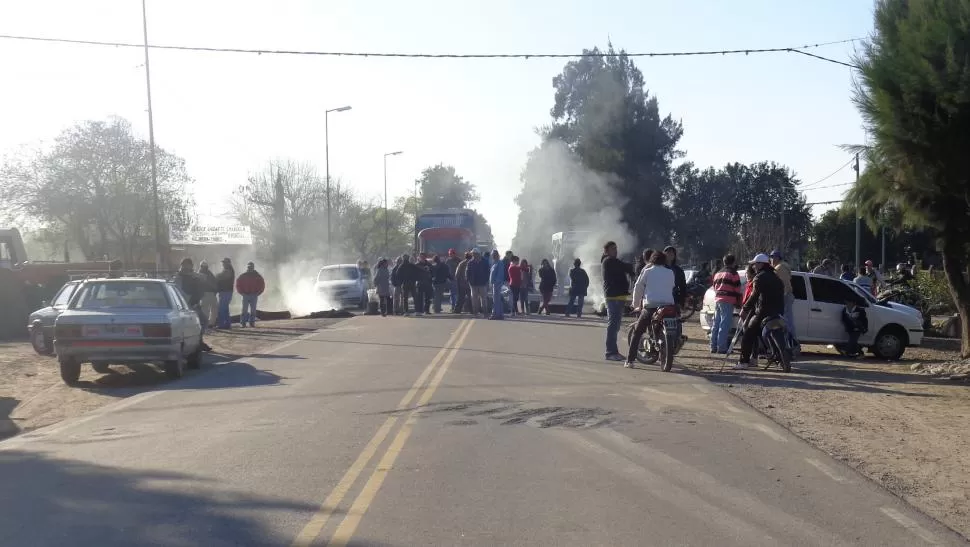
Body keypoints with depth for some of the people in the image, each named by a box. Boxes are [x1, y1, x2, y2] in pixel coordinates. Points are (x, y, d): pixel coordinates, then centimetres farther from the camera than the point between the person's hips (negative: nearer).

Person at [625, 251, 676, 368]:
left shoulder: (647, 271, 6)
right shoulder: (671, 273, 13)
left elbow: (638, 288, 8)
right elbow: (673, 288, 20)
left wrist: (636, 305, 19)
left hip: (650, 306, -2)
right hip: (668, 305, 2)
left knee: (637, 332, 7)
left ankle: (630, 360, 0)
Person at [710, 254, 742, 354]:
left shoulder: (718, 273, 20)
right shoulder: (733, 274, -5)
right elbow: (737, 290, -7)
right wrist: (739, 303, -1)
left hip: (717, 300, 8)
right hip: (728, 302, -8)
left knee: (716, 324, 10)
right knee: (724, 325, -8)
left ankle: (714, 347, 13)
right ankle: (722, 347, -11)